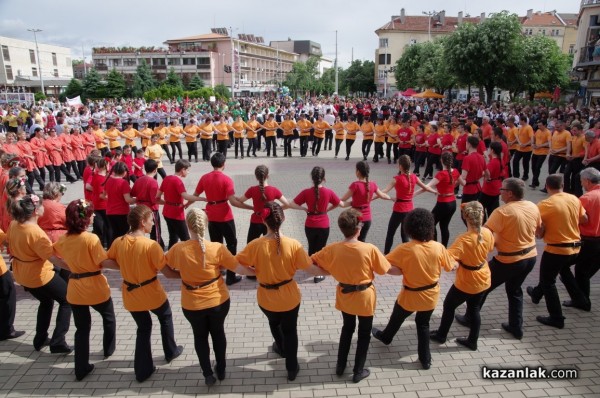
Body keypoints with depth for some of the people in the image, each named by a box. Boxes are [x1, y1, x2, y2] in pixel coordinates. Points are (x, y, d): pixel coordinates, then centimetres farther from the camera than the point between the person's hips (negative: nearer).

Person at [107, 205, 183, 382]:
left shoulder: (118, 242, -9)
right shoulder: (151, 245, -24)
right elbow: (167, 273, -20)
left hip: (130, 295, 4)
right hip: (151, 294, -4)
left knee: (143, 328, 23)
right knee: (165, 316, 27)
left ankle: (142, 370, 28)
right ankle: (171, 351, 43)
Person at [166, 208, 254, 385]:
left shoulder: (178, 249, -16)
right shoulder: (217, 248, -21)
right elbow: (240, 269, -16)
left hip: (192, 304, 0)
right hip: (218, 301, 0)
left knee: (200, 336, 24)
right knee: (218, 332, 25)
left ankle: (208, 374, 31)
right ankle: (221, 370, 39)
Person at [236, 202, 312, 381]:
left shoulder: (255, 245, -23)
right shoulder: (293, 244, -22)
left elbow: (236, 264, -12)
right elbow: (308, 266, -11)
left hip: (266, 298, 1)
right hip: (289, 296, -1)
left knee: (274, 322, 33)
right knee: (290, 330, 23)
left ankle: (281, 348, 59)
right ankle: (292, 368, 35)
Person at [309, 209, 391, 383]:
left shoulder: (332, 249, -17)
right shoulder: (370, 249, -24)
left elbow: (312, 262, -7)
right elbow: (383, 270, -11)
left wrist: (329, 272, 3)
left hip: (344, 295, 3)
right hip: (364, 296, -3)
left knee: (347, 328, 27)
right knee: (364, 333, 19)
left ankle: (340, 366, 36)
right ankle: (358, 372, 29)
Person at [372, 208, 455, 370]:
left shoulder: (405, 249, -27)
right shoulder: (438, 247, -17)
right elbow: (450, 267, 0)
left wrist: (403, 271, -14)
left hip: (411, 296, -2)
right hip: (431, 295, 3)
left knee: (397, 318, 26)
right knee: (423, 324, 25)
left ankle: (385, 337, 54)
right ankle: (425, 359, 34)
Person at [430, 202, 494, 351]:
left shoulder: (464, 239, -32)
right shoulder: (487, 233, -11)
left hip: (467, 282, -6)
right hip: (483, 279, 6)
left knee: (449, 306, 16)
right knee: (474, 310, 22)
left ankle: (441, 335, 34)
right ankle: (472, 342, 37)